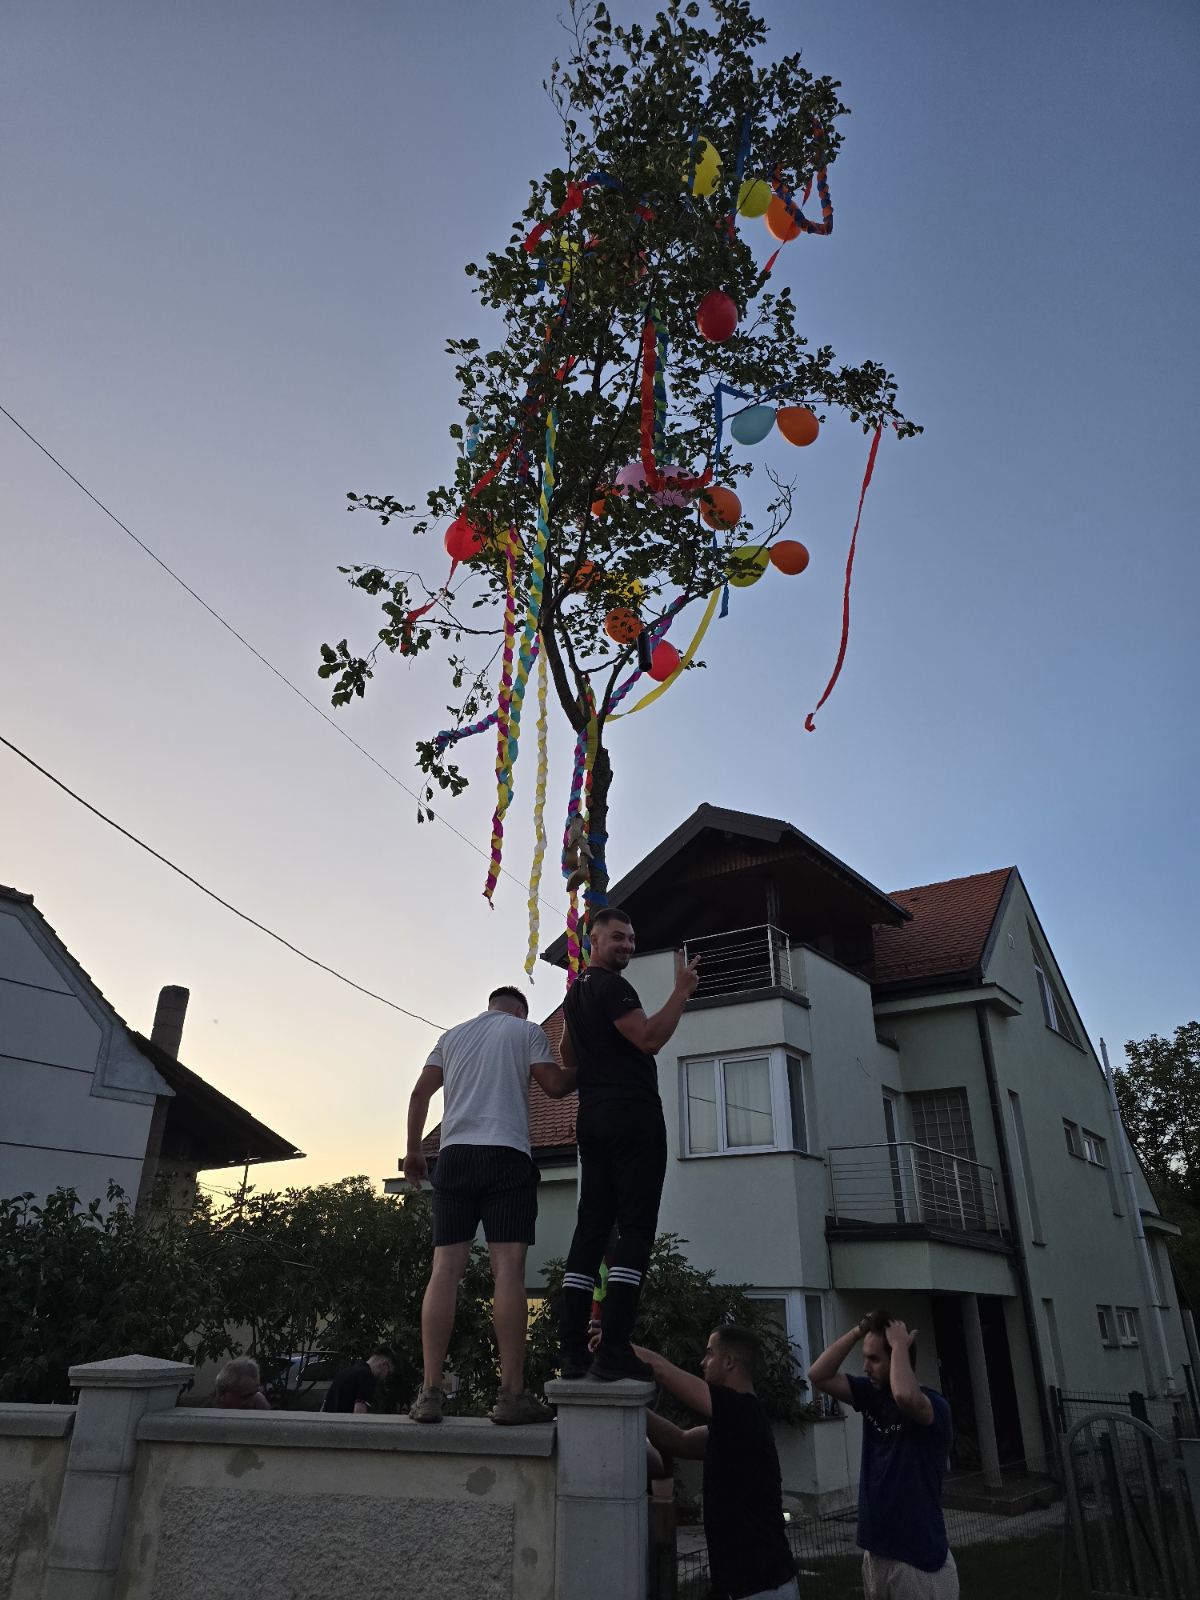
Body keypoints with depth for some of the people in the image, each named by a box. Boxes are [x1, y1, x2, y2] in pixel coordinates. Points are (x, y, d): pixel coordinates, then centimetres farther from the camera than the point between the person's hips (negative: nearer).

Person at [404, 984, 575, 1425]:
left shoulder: (452, 1035, 22)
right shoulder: (526, 1030, 11)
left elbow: (420, 1094, 14)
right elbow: (556, 1086, 2)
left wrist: (413, 1151, 19)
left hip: (454, 1155, 4)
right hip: (507, 1154, -3)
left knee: (445, 1270, 0)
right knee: (508, 1271, -6)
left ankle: (430, 1392, -4)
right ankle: (511, 1394, -8)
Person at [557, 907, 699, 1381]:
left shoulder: (575, 992, 20)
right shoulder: (612, 986, -10)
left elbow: (567, 1055, 30)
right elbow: (650, 1039, -19)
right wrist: (682, 991, -14)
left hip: (592, 1119, 9)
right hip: (632, 1115, -9)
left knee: (591, 1228, 6)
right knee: (635, 1230, -9)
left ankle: (572, 1350, 5)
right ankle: (614, 1350, -14)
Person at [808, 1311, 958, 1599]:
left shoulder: (934, 1404, -17)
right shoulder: (871, 1394, 4)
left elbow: (904, 1396, -40)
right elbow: (818, 1376, -5)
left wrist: (899, 1345, -25)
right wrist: (857, 1331, -9)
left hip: (920, 1557, -6)